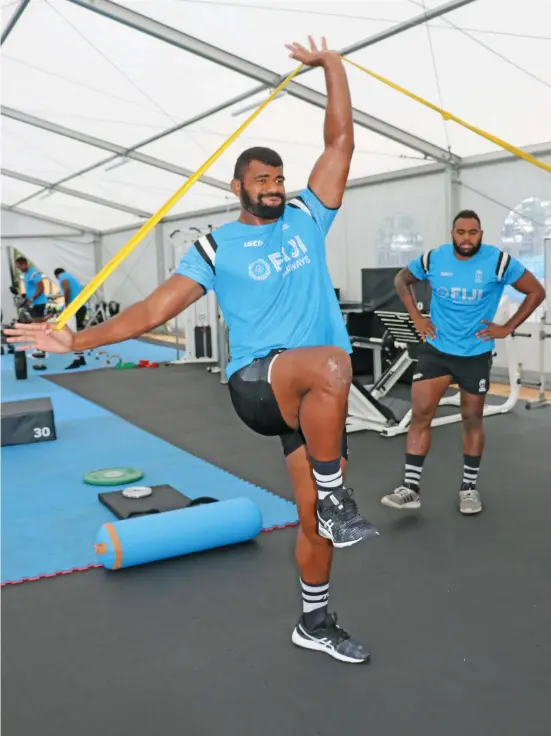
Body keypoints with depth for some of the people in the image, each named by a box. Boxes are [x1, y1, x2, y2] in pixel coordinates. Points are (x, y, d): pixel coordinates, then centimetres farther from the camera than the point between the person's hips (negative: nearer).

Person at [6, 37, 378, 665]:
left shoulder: (306, 218, 11)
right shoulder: (216, 248, 3)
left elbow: (341, 142, 9)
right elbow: (155, 308, 0)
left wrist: (331, 66, 6)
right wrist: (77, 340, -7)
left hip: (313, 393, 4)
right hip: (255, 383, -4)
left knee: (314, 517, 10)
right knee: (331, 365, -39)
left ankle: (314, 624, 31)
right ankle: (336, 496, -20)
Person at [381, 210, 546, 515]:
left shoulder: (498, 261, -12)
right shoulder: (433, 259, -5)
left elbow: (536, 291, -4)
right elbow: (402, 280, 13)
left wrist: (507, 328, -8)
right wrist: (417, 318, 3)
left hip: (475, 354, -1)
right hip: (436, 349, 1)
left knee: (472, 420, 10)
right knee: (420, 413, -6)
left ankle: (469, 487, 26)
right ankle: (410, 488, 1)